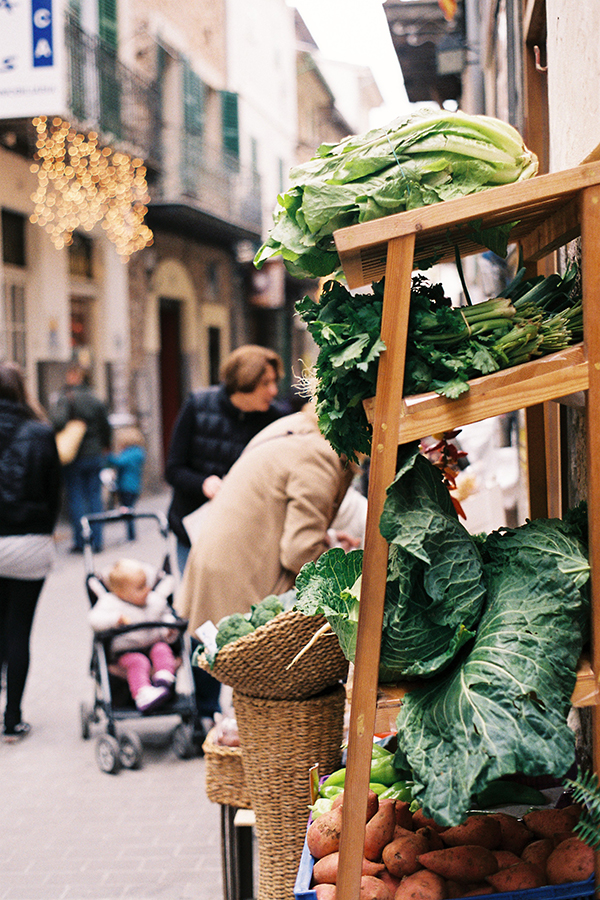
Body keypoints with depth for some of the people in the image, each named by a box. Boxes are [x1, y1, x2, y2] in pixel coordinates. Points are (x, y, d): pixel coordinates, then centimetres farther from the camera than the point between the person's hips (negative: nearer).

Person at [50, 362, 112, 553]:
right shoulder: (95, 400, 4)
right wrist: (104, 446, 25)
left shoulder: (65, 399, -12)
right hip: (95, 455, 4)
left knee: (75, 497, 3)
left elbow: (58, 422, -28)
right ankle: (96, 541, 8)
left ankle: (80, 541, 2)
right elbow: (106, 426, 10)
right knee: (94, 496, 8)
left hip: (74, 457, -4)